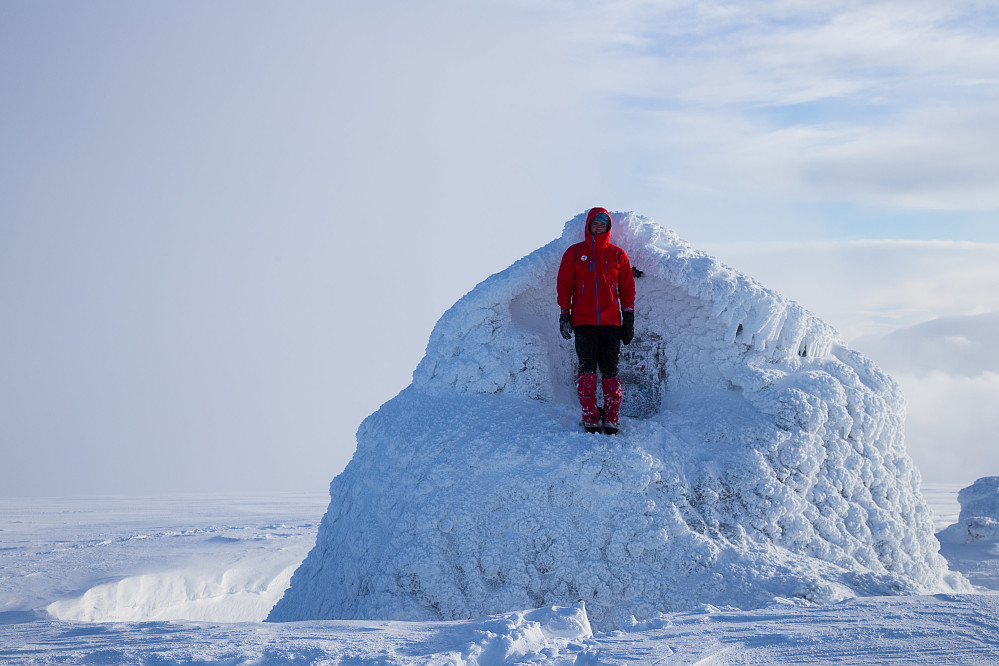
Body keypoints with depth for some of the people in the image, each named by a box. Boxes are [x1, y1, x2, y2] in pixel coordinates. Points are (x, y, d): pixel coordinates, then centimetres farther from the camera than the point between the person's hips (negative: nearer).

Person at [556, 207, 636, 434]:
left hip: (611, 321, 1)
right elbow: (564, 284, 9)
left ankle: (611, 421, 0)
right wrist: (565, 313, -1)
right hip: (583, 321, -1)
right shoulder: (574, 253, 10)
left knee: (610, 369, -2)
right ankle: (590, 420, -6)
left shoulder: (617, 255, 12)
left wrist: (629, 318, 6)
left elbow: (627, 288, 13)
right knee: (587, 366, -8)